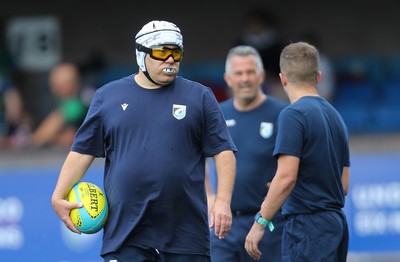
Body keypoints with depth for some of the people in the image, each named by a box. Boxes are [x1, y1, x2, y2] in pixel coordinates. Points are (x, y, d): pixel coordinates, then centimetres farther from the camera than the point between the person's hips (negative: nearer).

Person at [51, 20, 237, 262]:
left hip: (185, 233, 0)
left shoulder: (199, 96, 6)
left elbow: (223, 151, 3)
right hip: (125, 232, 0)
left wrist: (223, 201, -9)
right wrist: (59, 197, 1)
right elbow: (83, 151, 10)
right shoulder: (108, 96, 9)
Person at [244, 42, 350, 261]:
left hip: (307, 226, -9)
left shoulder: (294, 114, -10)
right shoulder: (335, 116, 15)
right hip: (336, 223, 9)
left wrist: (260, 223, -14)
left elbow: (286, 177, -18)